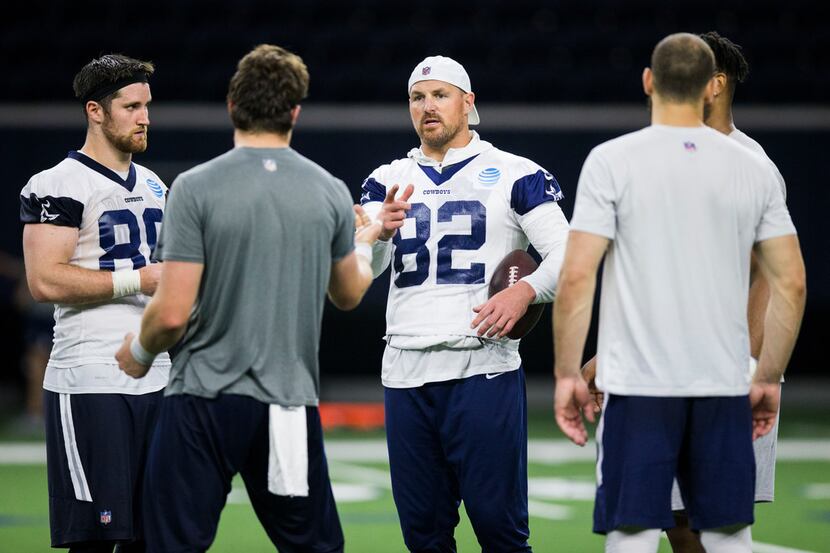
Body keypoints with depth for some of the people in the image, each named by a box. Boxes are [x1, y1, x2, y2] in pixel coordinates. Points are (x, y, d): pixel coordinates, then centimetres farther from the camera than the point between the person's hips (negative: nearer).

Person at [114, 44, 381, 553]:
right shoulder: (330, 192, 3)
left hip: (205, 399, -3)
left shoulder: (196, 188, -8)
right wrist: (364, 244, 41)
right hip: (292, 406, 3)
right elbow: (350, 295, 19)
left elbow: (172, 314, -11)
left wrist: (139, 351, 11)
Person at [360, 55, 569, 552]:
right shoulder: (389, 181, 14)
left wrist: (526, 291, -20)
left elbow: (567, 255, -2)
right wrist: (381, 231, -20)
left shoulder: (514, 176, 3)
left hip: (484, 367, -4)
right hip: (407, 374, 4)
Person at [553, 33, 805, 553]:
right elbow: (792, 284, 7)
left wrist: (568, 375, 0)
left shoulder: (612, 160, -4)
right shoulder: (755, 169, 6)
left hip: (638, 388, -3)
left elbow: (577, 277, -9)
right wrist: (769, 380, 16)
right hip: (725, 388, 3)